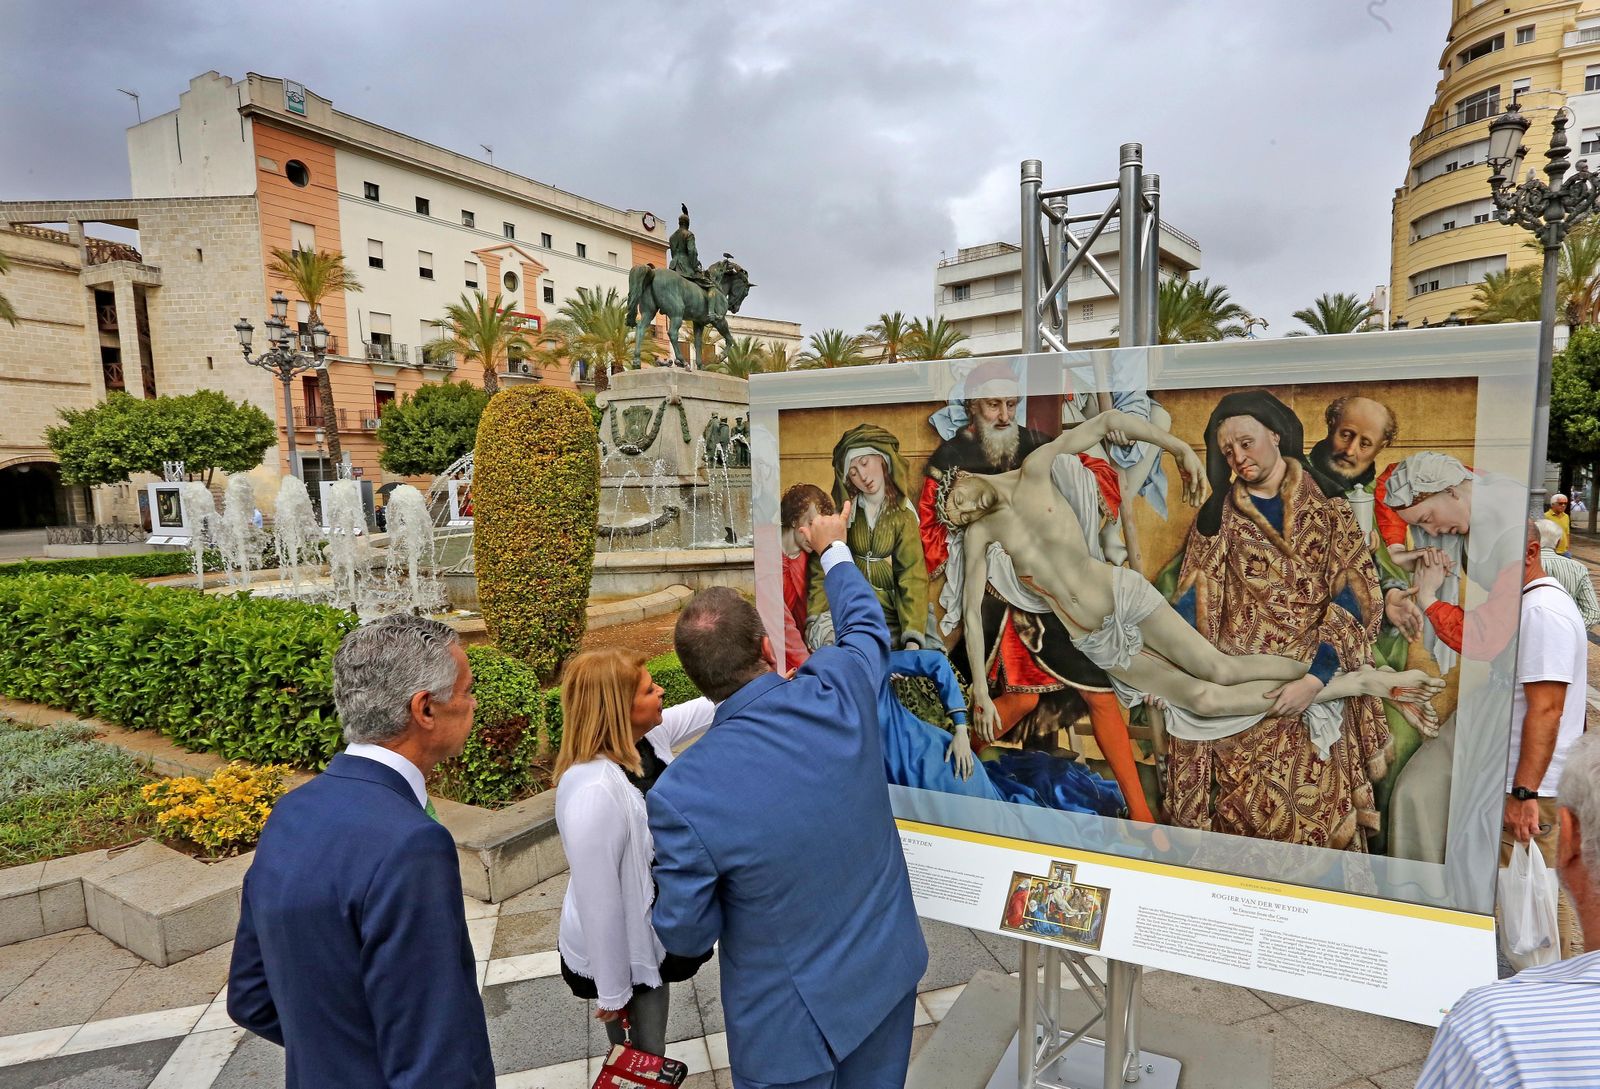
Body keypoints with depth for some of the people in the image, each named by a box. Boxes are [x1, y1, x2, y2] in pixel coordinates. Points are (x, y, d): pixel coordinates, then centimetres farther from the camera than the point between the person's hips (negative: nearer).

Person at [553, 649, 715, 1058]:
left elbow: (701, 710, 3)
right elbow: (597, 901, -27)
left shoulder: (647, 738, -13)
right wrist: (611, 992, -16)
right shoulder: (594, 792, -36)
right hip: (618, 952, -7)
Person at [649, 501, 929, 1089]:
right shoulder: (842, 689, -21)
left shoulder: (680, 796, -29)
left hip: (789, 1020, -3)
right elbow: (865, 625, 3)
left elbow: (686, 935, -15)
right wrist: (832, 548, 20)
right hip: (888, 971, 4)